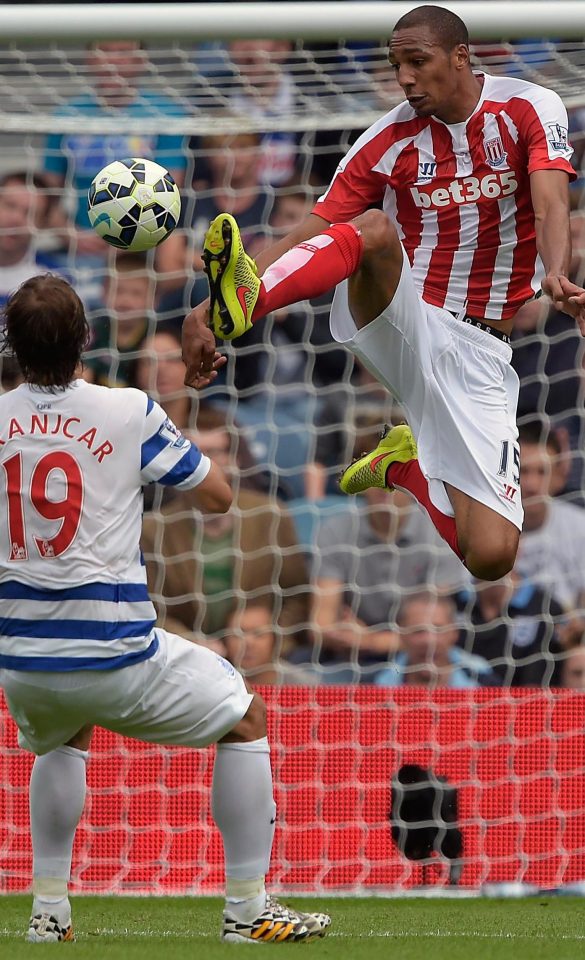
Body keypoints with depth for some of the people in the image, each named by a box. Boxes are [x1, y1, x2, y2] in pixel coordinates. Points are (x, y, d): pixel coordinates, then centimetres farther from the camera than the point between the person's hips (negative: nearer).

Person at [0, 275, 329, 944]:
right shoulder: (130, 413, -8)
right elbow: (218, 495, 4)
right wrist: (172, 437, 20)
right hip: (113, 656, -4)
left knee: (63, 738, 38)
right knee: (245, 719, 20)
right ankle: (247, 909, 16)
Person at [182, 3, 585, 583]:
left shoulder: (528, 109, -2)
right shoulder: (388, 142, 1)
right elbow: (308, 237, -2)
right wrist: (206, 312, -15)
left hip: (477, 351, 0)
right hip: (397, 320, 0)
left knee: (490, 556, -13)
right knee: (374, 228, -34)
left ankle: (402, 465, 18)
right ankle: (240, 304, -59)